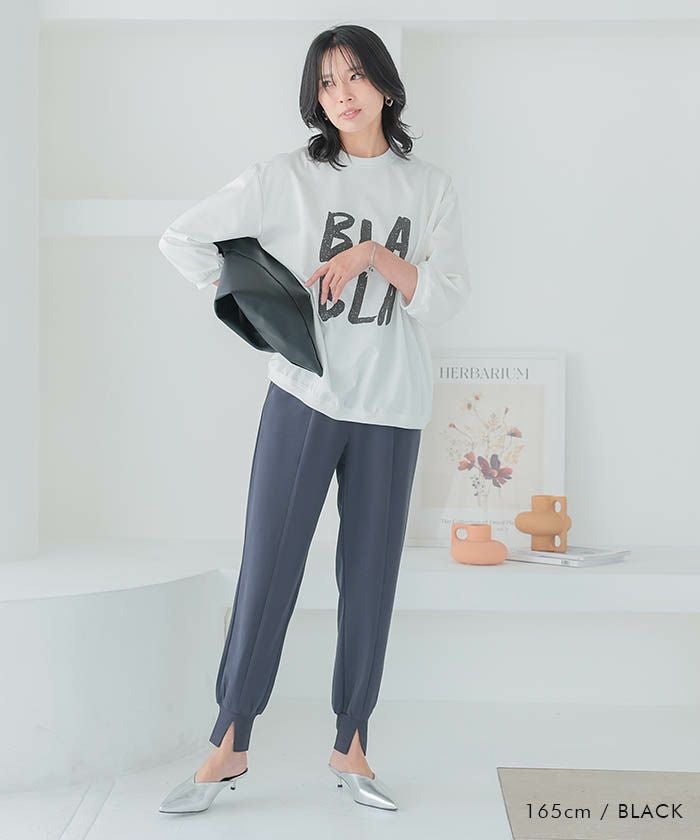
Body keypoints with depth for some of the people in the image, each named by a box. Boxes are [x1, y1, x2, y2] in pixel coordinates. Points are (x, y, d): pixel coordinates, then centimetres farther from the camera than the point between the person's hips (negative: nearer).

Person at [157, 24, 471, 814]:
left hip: (391, 407, 2)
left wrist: (375, 254, -13)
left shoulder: (429, 187, 7)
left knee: (370, 579, 6)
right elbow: (182, 238, 3)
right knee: (268, 570, -1)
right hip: (303, 396, -2)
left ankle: (350, 749, 20)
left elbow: (447, 298, -1)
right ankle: (229, 747, 12)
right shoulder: (288, 176, 1)